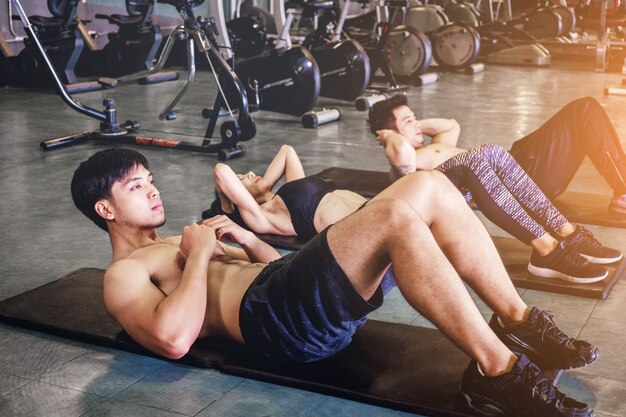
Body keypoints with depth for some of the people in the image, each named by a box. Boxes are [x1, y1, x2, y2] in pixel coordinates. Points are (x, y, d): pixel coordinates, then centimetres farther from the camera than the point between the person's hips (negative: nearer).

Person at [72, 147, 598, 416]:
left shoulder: (176, 243, 35)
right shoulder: (123, 275, 8)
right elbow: (174, 338, -15)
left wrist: (248, 241, 14)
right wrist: (201, 257, -6)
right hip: (276, 315, -9)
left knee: (428, 186, -9)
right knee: (397, 215, -31)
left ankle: (518, 323, -8)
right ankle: (497, 370, -30)